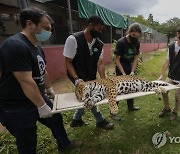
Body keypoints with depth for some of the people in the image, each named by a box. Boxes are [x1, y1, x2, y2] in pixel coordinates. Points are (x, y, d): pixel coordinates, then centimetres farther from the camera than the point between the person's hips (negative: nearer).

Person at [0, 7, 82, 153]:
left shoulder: (36, 47, 5)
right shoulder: (15, 45, -26)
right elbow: (26, 82, -28)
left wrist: (50, 89, 21)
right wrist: (42, 106, -20)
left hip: (39, 97, 9)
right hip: (17, 107, -9)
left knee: (56, 119, 21)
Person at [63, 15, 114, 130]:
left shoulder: (99, 44, -5)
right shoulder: (73, 39, -20)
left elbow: (100, 63, -8)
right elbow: (68, 62, -18)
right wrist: (76, 79, -29)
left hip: (91, 77, 6)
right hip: (78, 77, -6)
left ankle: (76, 120, 37)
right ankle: (100, 121, 22)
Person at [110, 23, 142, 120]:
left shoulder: (137, 43, -4)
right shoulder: (121, 42, -21)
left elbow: (136, 58, -1)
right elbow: (117, 60, -19)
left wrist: (132, 71, -12)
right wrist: (123, 73, -22)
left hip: (130, 68, 6)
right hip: (120, 69, -6)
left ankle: (130, 106, 36)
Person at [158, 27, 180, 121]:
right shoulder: (171, 47, 0)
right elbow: (167, 62, 2)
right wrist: (162, 75, -2)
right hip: (171, 76, 4)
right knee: (164, 91, 6)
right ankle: (167, 109, 31)